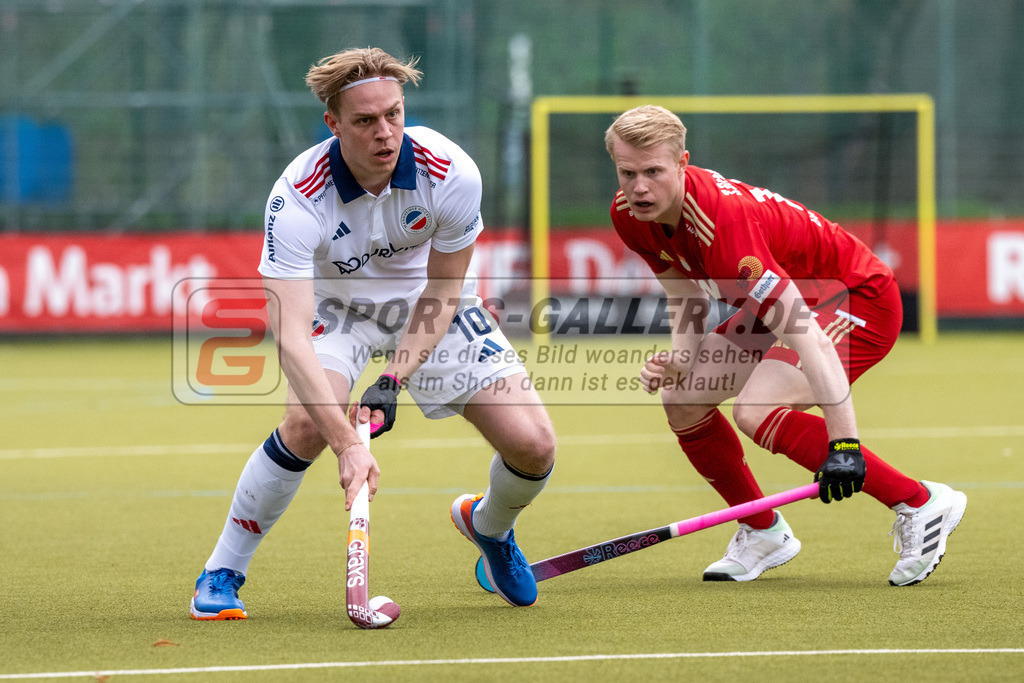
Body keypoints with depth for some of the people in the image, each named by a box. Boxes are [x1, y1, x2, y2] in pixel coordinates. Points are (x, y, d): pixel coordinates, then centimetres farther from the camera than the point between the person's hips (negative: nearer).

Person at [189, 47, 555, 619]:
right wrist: (347, 444, -50)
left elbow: (441, 294, -14)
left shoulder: (451, 173, -29)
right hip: (338, 301, -2)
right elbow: (289, 337, -41)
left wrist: (394, 381, -25)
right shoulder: (297, 198, -34)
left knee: (533, 445, -11)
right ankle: (221, 573, -11)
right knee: (309, 422, -31)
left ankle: (489, 525, 25)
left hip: (429, 303, 2)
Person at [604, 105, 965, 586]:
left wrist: (843, 441, -44)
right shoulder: (629, 215, -10)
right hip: (793, 302, 9)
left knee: (755, 410, -27)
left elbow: (804, 334, -41)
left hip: (860, 300, -9)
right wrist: (678, 358, -13)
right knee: (681, 397, 4)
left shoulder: (721, 221, -36)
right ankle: (764, 532, 22)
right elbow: (686, 297, 9)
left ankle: (919, 503, -19)